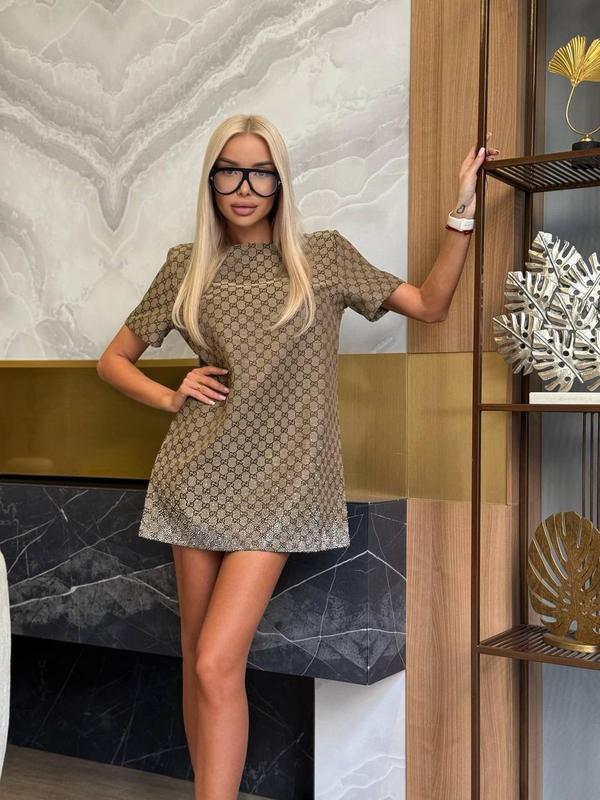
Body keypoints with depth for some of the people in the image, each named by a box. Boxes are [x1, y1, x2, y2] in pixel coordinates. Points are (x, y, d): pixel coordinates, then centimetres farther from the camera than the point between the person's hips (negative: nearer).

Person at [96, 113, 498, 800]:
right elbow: (113, 360, 15)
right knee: (196, 659, 7)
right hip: (198, 478, 3)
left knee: (216, 667, -12)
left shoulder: (325, 257, 6)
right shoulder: (187, 266, 8)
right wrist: (171, 398, -2)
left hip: (276, 485, -2)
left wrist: (462, 210, -1)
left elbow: (430, 304, 6)